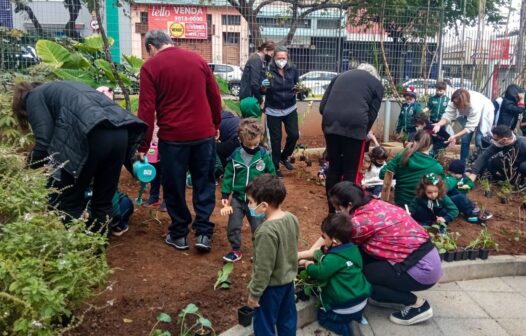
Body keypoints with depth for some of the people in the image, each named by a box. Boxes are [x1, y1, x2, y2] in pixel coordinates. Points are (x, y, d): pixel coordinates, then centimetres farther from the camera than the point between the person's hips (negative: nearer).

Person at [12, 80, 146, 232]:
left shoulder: (34, 97, 19)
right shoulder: (63, 87, 40)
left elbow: (44, 142, 4)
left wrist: (29, 166, 20)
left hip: (90, 134, -7)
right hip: (121, 132, 7)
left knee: (67, 203, 8)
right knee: (103, 202, 16)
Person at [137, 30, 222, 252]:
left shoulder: (150, 67, -3)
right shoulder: (197, 59, 7)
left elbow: (146, 109, -8)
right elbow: (215, 96, 9)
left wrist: (143, 146, -3)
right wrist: (216, 126, 20)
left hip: (173, 136, -3)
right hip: (204, 133, 3)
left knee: (174, 186, 12)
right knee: (204, 183, 14)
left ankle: (179, 234, 21)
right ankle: (203, 232, 10)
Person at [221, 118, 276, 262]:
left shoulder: (264, 155, -10)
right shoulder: (235, 156, -8)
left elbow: (272, 175, 1)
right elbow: (228, 175, 0)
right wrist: (225, 194, -1)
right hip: (238, 197, 1)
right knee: (233, 226, 7)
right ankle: (236, 250, 26)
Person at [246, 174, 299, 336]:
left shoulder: (267, 231, -31)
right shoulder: (292, 219, -7)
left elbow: (263, 268, -25)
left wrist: (254, 293, -13)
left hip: (272, 286, -8)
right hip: (288, 279, 8)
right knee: (287, 318, 23)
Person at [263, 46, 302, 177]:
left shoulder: (293, 69, -6)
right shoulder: (268, 70, -14)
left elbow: (297, 85, 7)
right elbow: (262, 91, -9)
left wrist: (298, 89, -16)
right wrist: (264, 86, -32)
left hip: (290, 109, 3)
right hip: (273, 110, -3)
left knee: (294, 135, 3)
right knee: (275, 139, 2)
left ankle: (284, 157, 30)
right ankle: (275, 167, 18)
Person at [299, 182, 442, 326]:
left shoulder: (362, 220, -20)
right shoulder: (374, 205, 4)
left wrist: (300, 255, 4)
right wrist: (309, 252, 7)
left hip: (422, 269, -9)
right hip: (425, 257, 9)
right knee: (359, 253, 5)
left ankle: (417, 304, 3)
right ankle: (391, 296, 17)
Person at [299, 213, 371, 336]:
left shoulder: (333, 259, -26)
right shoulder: (353, 249, -2)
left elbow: (319, 274, -14)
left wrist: (307, 264, 4)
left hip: (346, 309, -8)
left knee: (322, 315, 16)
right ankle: (356, 316, 14)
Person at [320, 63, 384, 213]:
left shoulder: (340, 76, 28)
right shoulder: (377, 84, 20)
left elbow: (322, 106, 19)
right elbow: (372, 114, 12)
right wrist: (364, 132, 24)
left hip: (330, 124, 4)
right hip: (354, 125, -3)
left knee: (334, 169, 14)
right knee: (351, 172, 6)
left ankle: (332, 211, 23)